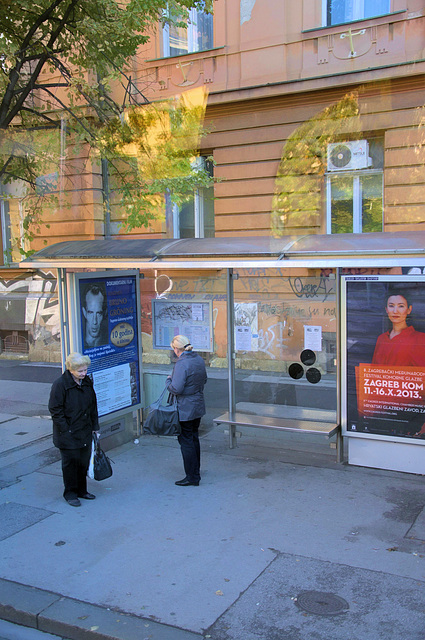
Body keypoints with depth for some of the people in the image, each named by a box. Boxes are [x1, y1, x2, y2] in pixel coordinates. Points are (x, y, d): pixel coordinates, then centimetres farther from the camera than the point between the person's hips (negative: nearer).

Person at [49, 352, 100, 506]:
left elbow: (93, 406, 15)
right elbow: (55, 410, -13)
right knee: (71, 462, 2)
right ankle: (70, 493, 17)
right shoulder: (60, 384, -15)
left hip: (85, 431, 6)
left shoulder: (87, 382, 5)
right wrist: (65, 430, -16)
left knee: (84, 460, 12)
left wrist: (95, 427, 12)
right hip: (68, 433, -6)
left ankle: (81, 490, 28)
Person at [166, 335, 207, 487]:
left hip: (185, 409, -9)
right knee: (194, 437, 21)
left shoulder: (182, 364, -22)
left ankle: (192, 477, 5)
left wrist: (168, 381, -6)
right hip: (198, 406, 9)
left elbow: (176, 389, -24)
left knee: (186, 441, 0)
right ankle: (196, 470, 35)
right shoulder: (199, 359, 4)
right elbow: (204, 380, 16)